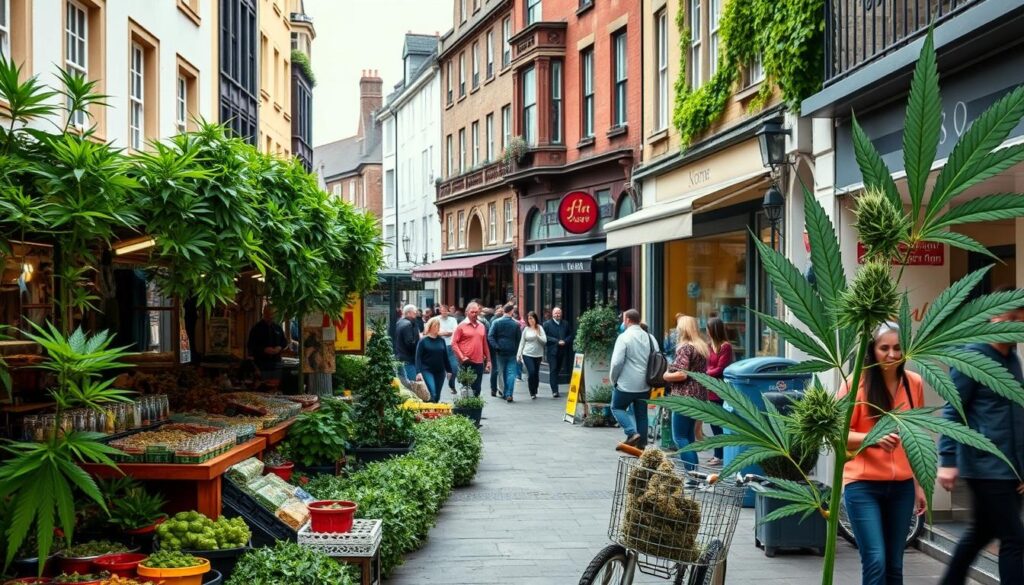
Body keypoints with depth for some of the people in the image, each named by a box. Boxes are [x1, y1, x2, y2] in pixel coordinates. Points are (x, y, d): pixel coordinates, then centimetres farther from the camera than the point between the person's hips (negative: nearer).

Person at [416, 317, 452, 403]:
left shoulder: (441, 340, 9)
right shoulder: (423, 341, -3)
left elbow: (445, 356, 15)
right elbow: (418, 357, -6)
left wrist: (449, 370, 13)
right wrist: (418, 372, -15)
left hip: (440, 371, 4)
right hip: (427, 371, -4)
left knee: (437, 396, 7)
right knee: (432, 394, -17)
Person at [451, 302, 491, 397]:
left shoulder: (482, 326, 12)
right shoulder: (462, 326, -2)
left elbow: (485, 344, 17)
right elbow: (454, 343, -6)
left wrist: (488, 360, 14)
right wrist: (462, 357, -14)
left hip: (479, 362, 4)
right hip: (466, 362, -4)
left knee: (477, 389, 6)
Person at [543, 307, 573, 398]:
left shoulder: (565, 324, 12)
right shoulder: (547, 324, 0)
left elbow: (570, 335, 13)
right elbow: (545, 337, -7)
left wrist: (565, 341, -7)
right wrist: (557, 341, -14)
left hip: (562, 352, 4)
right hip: (552, 351, -4)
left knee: (557, 370, 10)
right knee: (553, 370, -9)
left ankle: (555, 389, 24)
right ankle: (554, 391, -13)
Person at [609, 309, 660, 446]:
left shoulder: (624, 337, -13)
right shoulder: (650, 338, 7)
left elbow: (617, 362, -17)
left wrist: (613, 379, -2)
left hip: (626, 384, -5)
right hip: (645, 384, 5)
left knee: (617, 407, 13)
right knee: (641, 413, 14)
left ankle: (632, 433, -5)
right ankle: (641, 443, 15)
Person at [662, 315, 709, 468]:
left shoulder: (685, 348, -13)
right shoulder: (702, 347, 14)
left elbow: (681, 374, -22)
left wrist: (666, 376, -4)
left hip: (685, 396, -9)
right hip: (699, 396, 9)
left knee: (679, 436, -5)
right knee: (689, 435, 15)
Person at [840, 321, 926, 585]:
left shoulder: (914, 383, 5)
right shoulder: (857, 383, -8)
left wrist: (920, 485, 15)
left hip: (902, 486, 4)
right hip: (863, 484, -4)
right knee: (875, 561, -11)